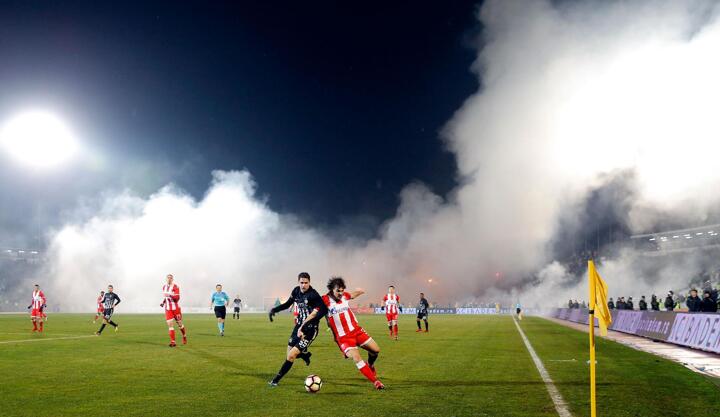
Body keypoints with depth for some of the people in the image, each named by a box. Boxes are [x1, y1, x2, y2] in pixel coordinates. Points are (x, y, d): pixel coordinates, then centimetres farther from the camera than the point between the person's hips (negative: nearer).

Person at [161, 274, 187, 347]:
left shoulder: (175, 287, -12)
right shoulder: (164, 287, 7)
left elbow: (177, 298, -19)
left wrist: (171, 295, -36)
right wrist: (163, 302, 5)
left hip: (176, 308, -4)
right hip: (168, 309, 4)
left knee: (179, 324, 9)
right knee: (170, 324, -7)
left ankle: (184, 336, 34)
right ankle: (173, 342, -5)